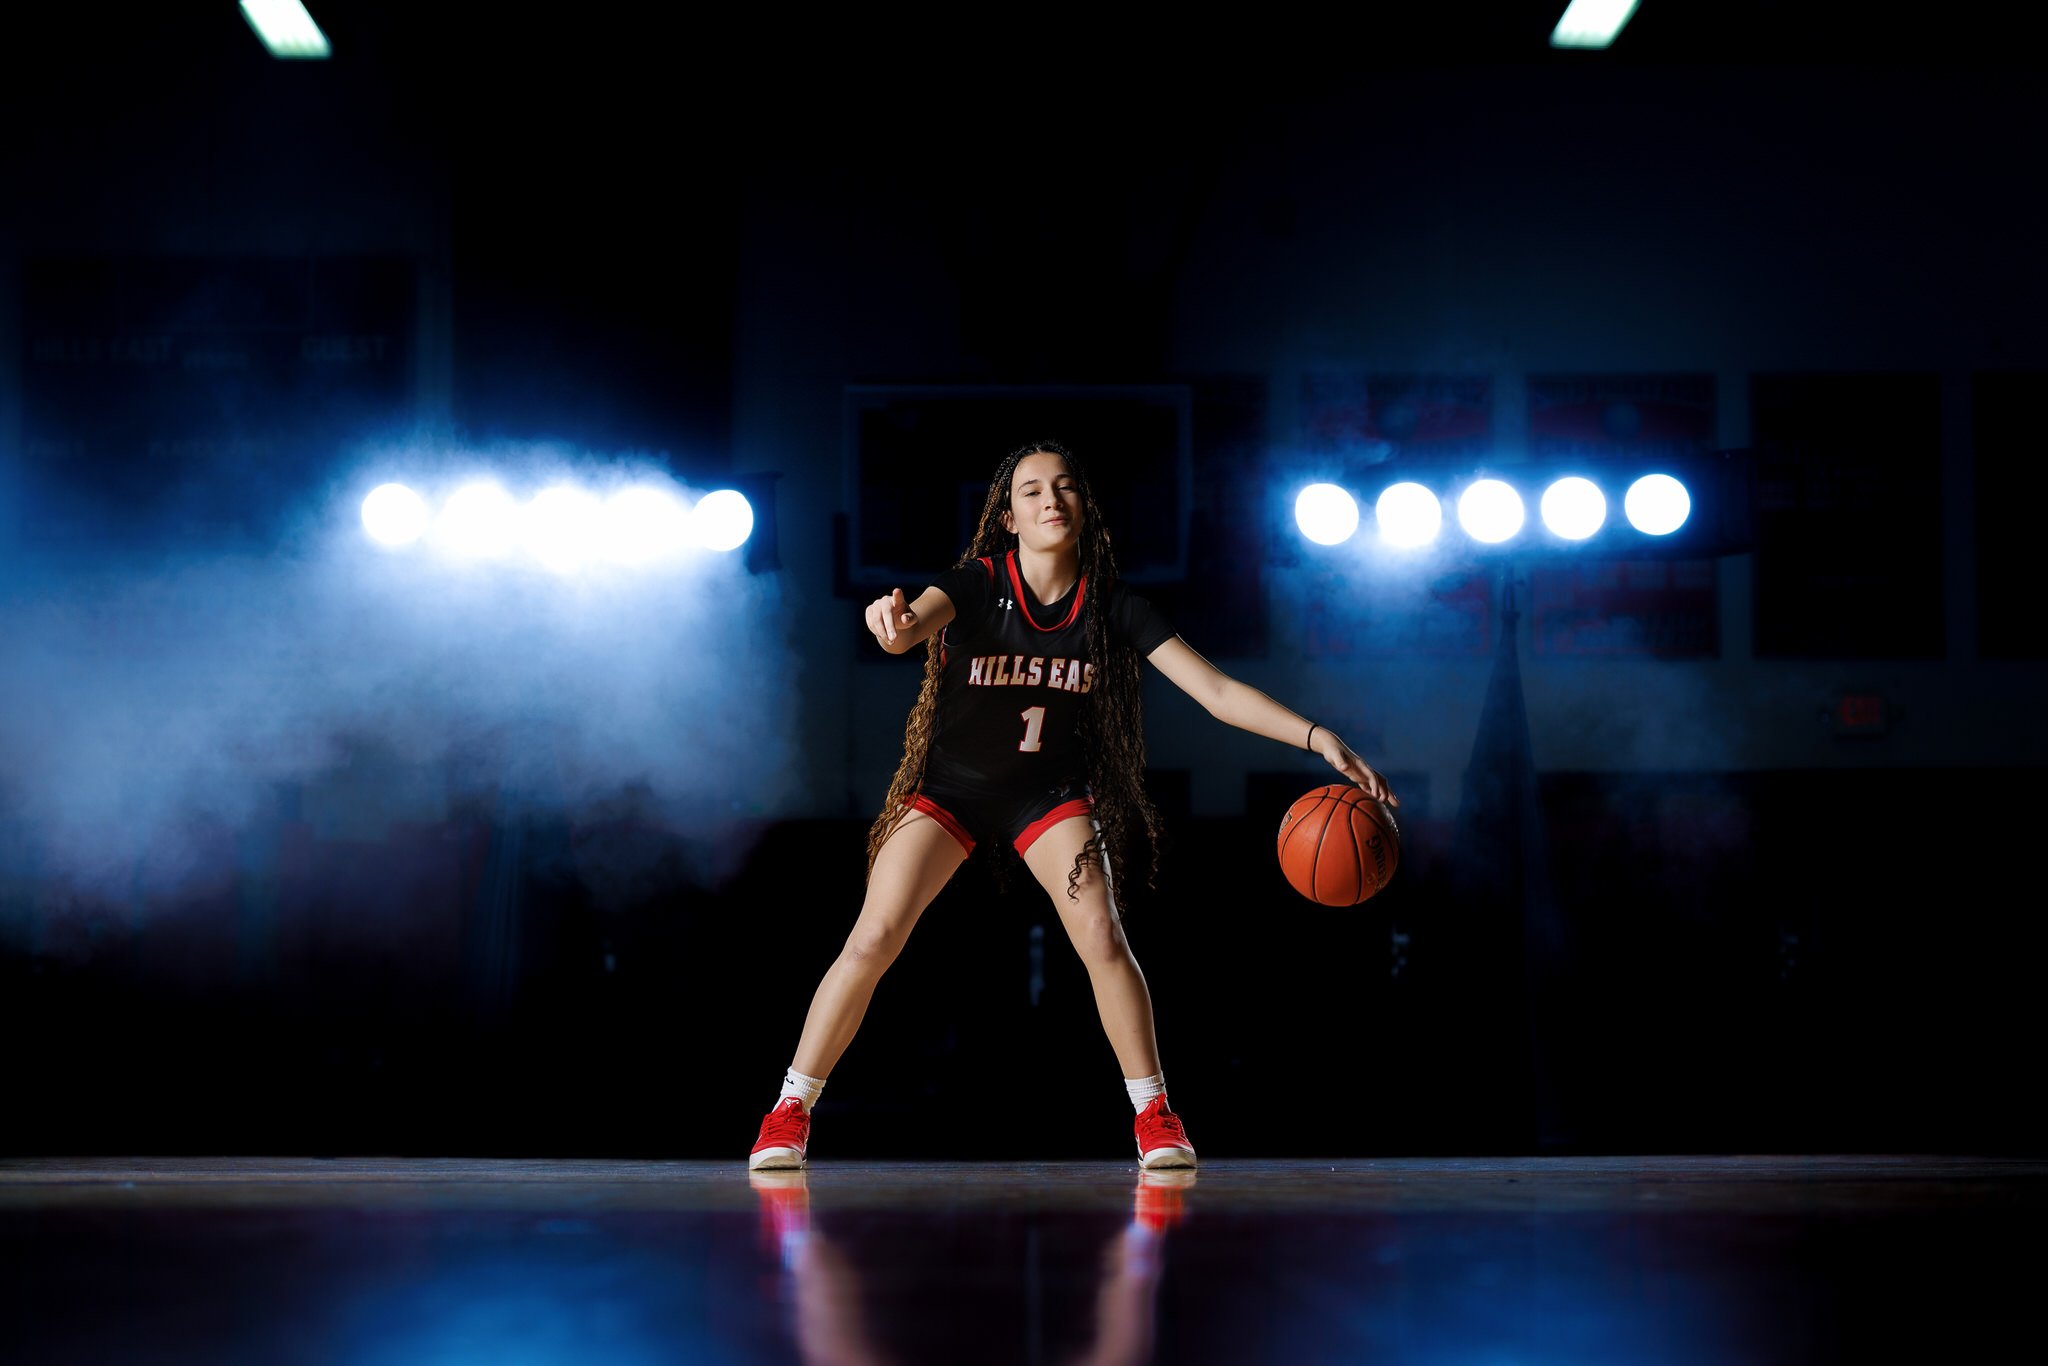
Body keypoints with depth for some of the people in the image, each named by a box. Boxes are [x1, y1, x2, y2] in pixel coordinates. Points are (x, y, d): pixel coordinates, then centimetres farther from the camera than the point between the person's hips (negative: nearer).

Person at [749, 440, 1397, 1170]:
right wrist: (894, 623, -68)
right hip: (949, 784, -1)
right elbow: (913, 625, -42)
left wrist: (1318, 738, -30)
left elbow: (1218, 691, -18)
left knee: (1102, 937, -17)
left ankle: (1155, 1117, -2)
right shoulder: (976, 583, -20)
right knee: (872, 940, -13)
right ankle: (788, 1115, 0)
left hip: (1050, 793, 2)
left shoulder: (1114, 608, -15)